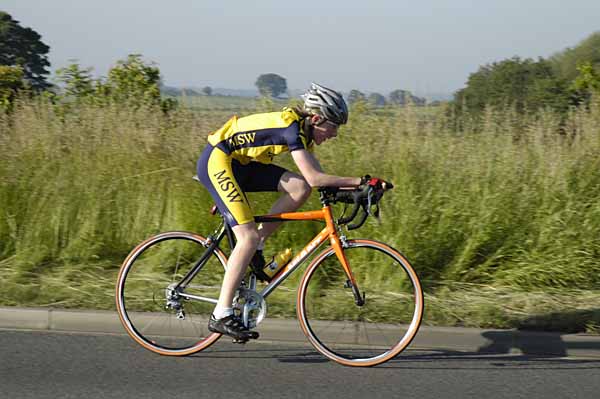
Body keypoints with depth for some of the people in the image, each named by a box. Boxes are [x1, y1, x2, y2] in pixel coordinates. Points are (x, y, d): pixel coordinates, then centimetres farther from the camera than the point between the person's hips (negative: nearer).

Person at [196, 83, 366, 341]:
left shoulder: (302, 129, 5)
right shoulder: (291, 128, -22)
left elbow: (316, 176, 10)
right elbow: (314, 178, -30)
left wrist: (355, 187, 0)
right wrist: (360, 181, -29)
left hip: (240, 164, 9)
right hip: (217, 161, -9)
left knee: (300, 188, -7)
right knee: (248, 237, -17)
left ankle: (255, 247, 3)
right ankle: (221, 315, -15)